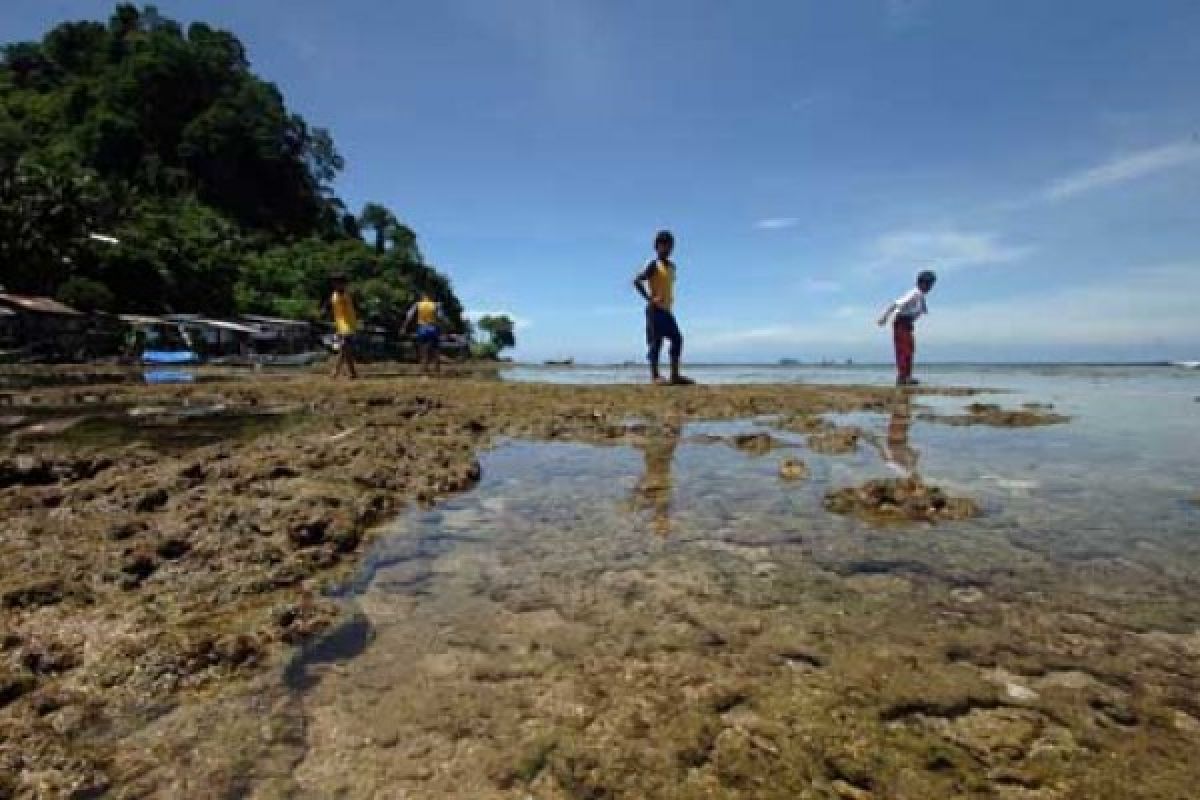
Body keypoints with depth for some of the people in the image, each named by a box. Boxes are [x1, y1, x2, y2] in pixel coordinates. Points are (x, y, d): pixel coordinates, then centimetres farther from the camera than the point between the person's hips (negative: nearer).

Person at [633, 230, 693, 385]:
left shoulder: (671, 266, 17)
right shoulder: (654, 265, -6)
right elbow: (637, 281, -15)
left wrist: (669, 300, 13)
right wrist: (649, 299, -19)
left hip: (667, 310, 8)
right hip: (655, 309, -8)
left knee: (677, 339, 1)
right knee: (655, 341, -8)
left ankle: (675, 375, 4)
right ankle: (654, 375, -5)